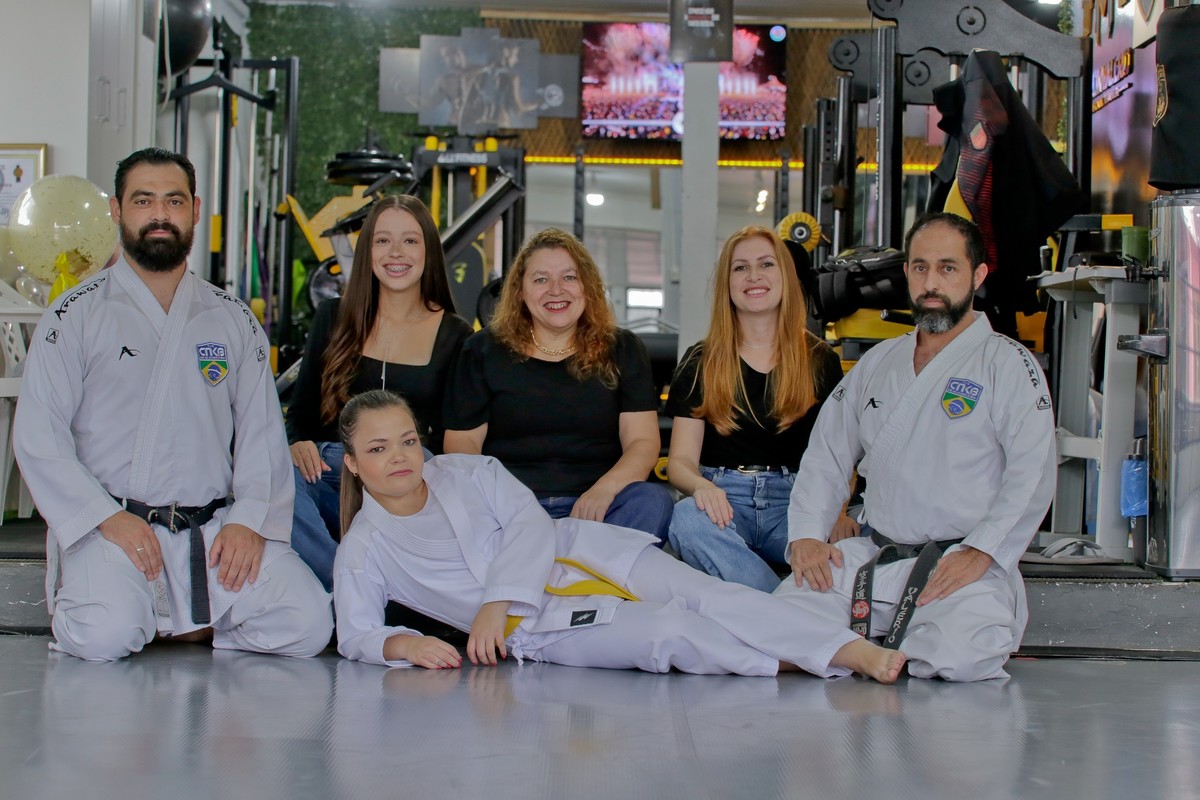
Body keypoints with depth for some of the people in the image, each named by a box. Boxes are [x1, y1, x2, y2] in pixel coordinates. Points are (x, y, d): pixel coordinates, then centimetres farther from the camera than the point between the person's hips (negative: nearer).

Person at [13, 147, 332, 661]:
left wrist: (249, 519, -8)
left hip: (215, 528, 3)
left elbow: (262, 432, 9)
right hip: (113, 526, -2)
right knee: (107, 635, -30)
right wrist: (108, 518, -13)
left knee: (306, 622, -18)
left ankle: (185, 623, 5)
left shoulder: (233, 320, 14)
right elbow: (37, 436, -1)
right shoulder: (76, 316, 5)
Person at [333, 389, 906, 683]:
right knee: (669, 633, -27)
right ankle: (793, 666, -21)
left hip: (579, 553, 3)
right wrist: (403, 644, -21)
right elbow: (355, 633, 3)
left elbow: (529, 523, -1)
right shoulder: (363, 549, 4)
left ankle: (855, 651, -28)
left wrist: (495, 605, -14)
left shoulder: (467, 473, 8)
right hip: (535, 625, -2)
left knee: (706, 596, -19)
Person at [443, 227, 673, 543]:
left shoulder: (622, 351, 14)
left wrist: (604, 489, -18)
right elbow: (462, 441, 6)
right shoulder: (483, 351, 13)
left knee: (653, 500, -31)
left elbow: (643, 441, 4)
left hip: (593, 505, 1)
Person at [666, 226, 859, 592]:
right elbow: (680, 460, 5)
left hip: (794, 502, 0)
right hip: (722, 498, 0)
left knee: (850, 542, -35)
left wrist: (836, 510, -15)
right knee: (687, 517, -38)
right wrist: (701, 486, -20)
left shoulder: (821, 362, 14)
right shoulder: (700, 363, 12)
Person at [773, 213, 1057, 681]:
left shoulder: (1007, 364, 1)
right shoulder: (878, 362, 19)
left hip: (962, 565, -4)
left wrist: (980, 553, -21)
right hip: (872, 557, 4)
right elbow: (827, 454, 19)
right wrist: (806, 534, 3)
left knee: (960, 657, -33)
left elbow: (1032, 474, -9)